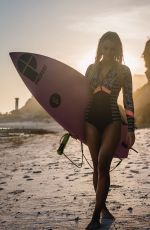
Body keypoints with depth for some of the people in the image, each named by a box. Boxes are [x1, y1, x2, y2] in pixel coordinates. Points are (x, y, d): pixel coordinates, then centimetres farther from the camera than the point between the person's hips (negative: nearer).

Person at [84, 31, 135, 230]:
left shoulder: (123, 71, 4)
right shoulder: (92, 68, 11)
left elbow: (128, 101, 2)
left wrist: (131, 129, -2)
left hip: (112, 120, -3)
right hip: (91, 120, 3)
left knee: (103, 165, -14)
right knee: (97, 166, 7)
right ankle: (102, 207, 22)